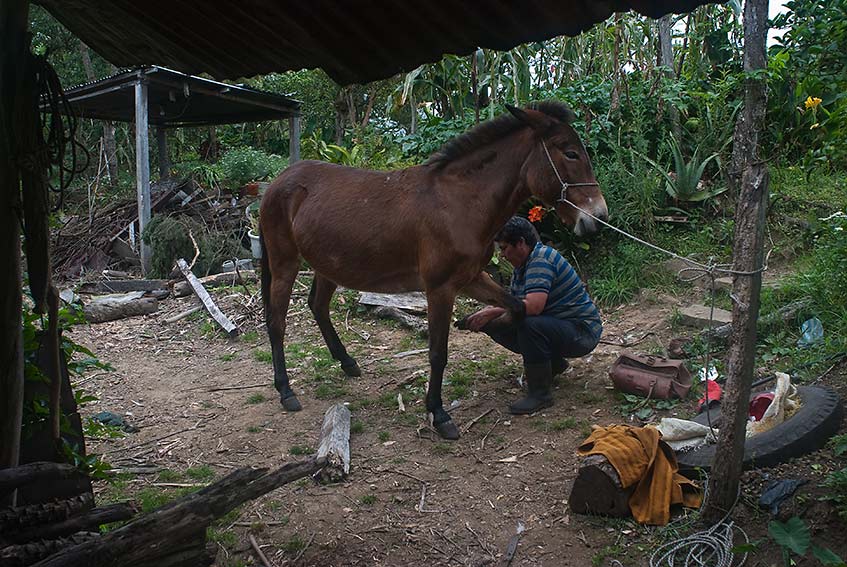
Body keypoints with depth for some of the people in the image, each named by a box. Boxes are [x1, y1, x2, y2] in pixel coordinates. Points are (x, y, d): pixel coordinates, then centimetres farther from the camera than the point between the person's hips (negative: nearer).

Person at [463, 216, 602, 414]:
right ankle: (554, 363, 17)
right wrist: (484, 318, -8)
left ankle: (540, 394, -20)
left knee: (529, 324, -35)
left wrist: (491, 313, -27)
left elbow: (533, 306, -34)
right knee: (498, 326, 3)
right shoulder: (521, 267, 10)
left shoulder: (541, 259, -21)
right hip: (557, 326, 10)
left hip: (582, 332, -10)